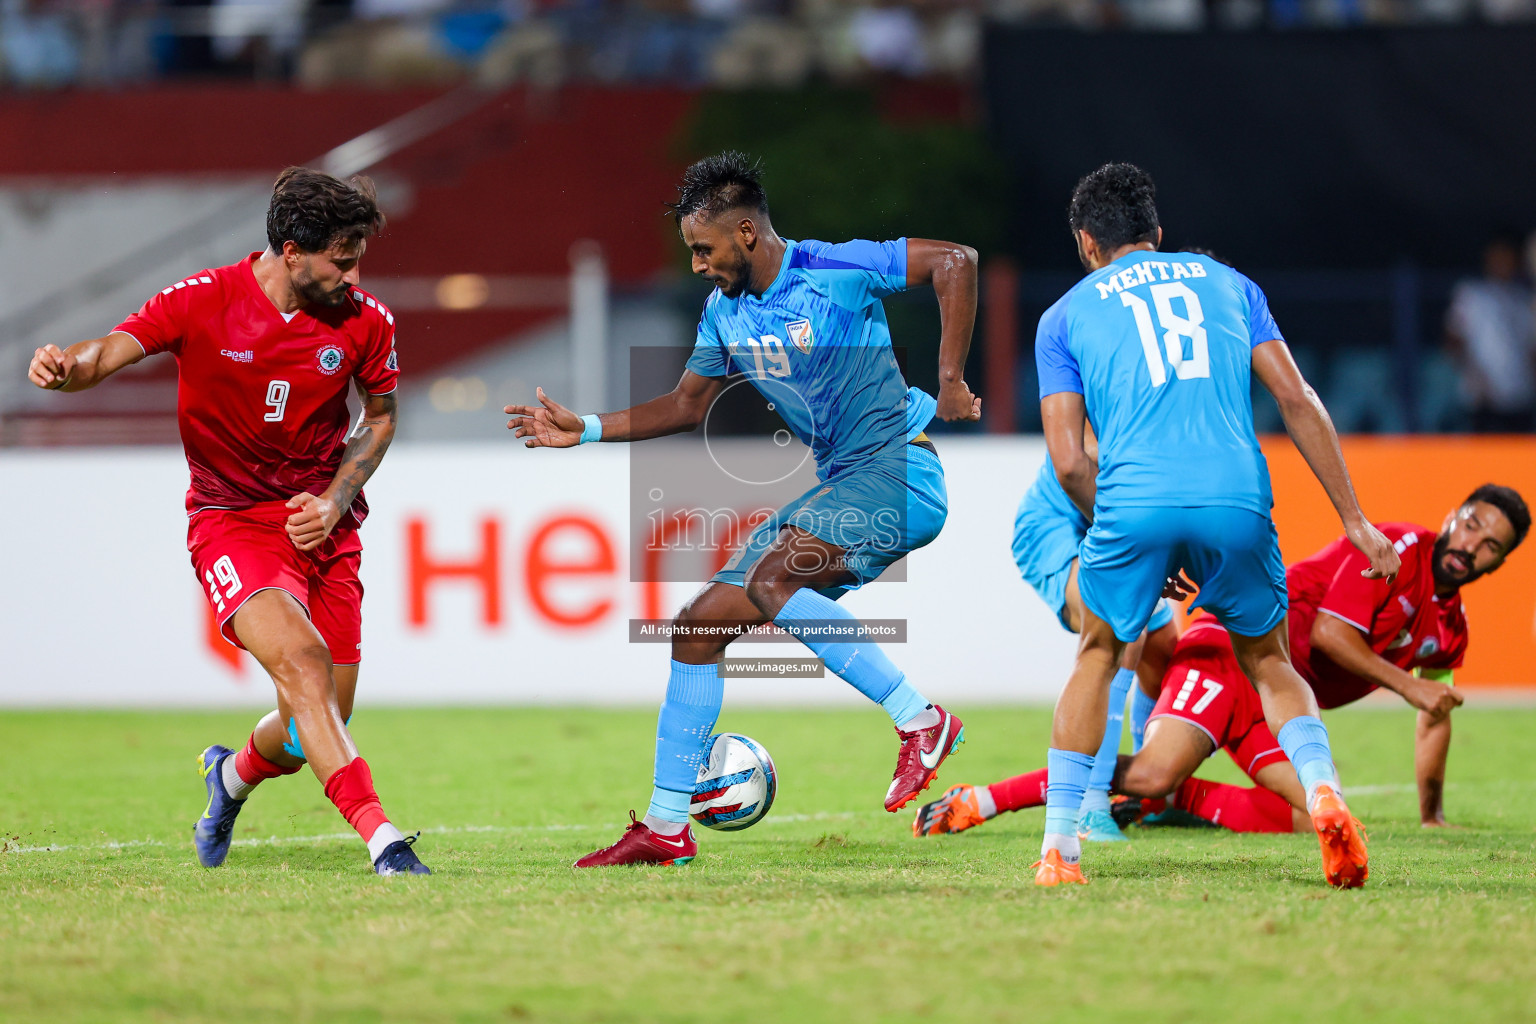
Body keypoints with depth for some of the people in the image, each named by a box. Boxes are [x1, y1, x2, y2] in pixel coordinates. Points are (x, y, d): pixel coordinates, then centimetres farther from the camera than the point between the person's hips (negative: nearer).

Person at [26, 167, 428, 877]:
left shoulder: (365, 322, -2)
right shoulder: (203, 301, -11)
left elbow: (380, 418, 13)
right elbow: (109, 353, -18)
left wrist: (336, 500, -3)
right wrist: (68, 366, -42)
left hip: (323, 526, 3)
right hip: (230, 520, -3)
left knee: (310, 735, 1)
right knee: (300, 658, -29)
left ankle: (232, 775, 37)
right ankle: (382, 839, -33)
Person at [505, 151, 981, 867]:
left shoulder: (835, 270, -13)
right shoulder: (723, 311, 10)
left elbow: (955, 261, -13)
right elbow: (687, 405, 22)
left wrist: (949, 381, -18)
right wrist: (586, 429, 12)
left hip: (901, 467, -8)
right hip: (837, 486, 8)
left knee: (768, 579, -30)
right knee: (697, 625, 3)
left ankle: (921, 721, -22)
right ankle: (665, 825, 9)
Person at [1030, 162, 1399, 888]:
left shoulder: (1066, 315, 20)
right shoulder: (1226, 283, 24)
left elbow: (1068, 462, 11)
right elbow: (1296, 400, 13)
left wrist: (1130, 539, 22)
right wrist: (1353, 517, 13)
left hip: (1134, 502, -1)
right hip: (1237, 500, 1)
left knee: (1097, 654, 22)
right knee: (1268, 662, 20)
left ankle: (1058, 849, 17)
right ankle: (1323, 794, -7)